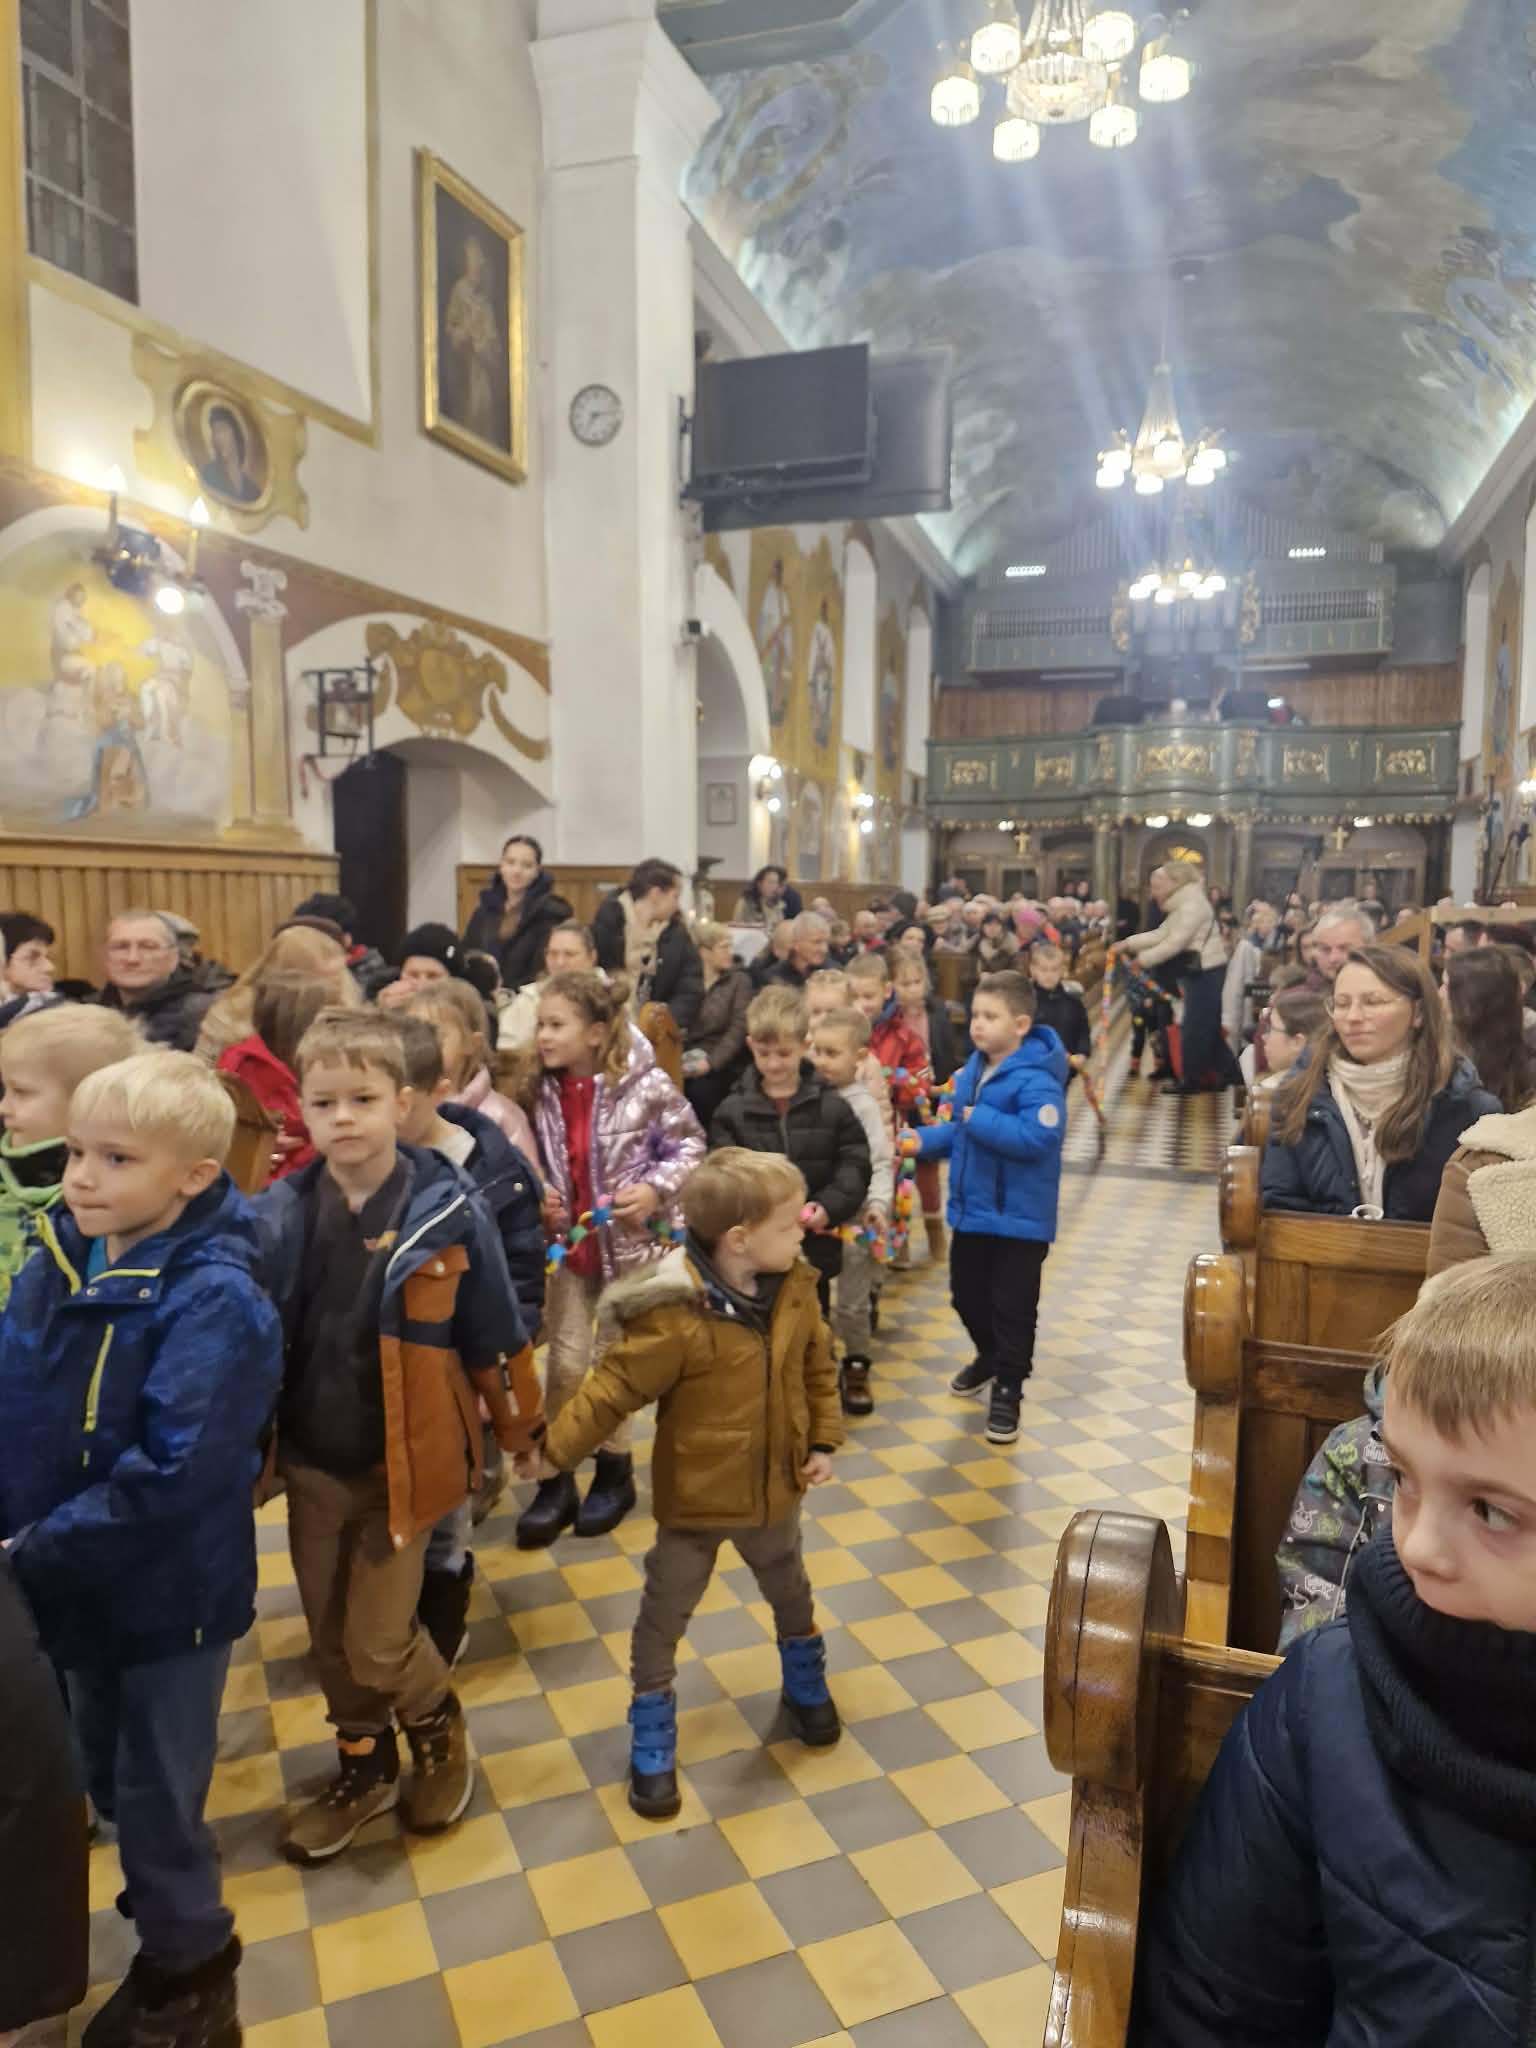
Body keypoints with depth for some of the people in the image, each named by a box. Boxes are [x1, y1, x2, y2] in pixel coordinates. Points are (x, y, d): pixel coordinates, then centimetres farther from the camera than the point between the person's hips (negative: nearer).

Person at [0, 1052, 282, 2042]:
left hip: (168, 1589, -7)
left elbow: (170, 1476, -30)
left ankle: (186, 1967, 40)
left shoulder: (214, 1300, -27)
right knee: (110, 1774, 26)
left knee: (157, 1788, 13)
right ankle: (174, 1917, 52)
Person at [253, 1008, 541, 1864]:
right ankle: (365, 1763, 42)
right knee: (331, 1638, 17)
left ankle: (439, 1726, 34)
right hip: (312, 1461, 4)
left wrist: (526, 1430, 0)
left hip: (403, 1460, -4)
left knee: (378, 1641, 2)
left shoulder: (450, 1210, -17)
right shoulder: (279, 1215, -8)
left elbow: (494, 1334, -8)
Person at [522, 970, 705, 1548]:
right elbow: (536, 1159, 9)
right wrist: (537, 1195, -10)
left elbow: (690, 1143, -8)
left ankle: (614, 1472, 31)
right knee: (564, 1362, 5)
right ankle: (556, 1481, 20)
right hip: (568, 1241, 3)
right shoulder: (544, 1090, -5)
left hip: (630, 1241, -3)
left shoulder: (645, 1084, -18)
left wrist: (656, 1189, -21)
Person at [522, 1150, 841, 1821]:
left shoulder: (795, 1290, -12)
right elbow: (612, 1389, -24)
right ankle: (652, 1741, 36)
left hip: (773, 1489, 5)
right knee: (663, 1618, 13)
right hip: (694, 1496, -5)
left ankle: (805, 1685, 56)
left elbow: (817, 1369, 3)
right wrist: (553, 1449, -21)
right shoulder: (675, 1315, -31)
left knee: (791, 1594, 28)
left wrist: (822, 1442, -1)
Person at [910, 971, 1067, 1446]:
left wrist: (981, 1120, -28)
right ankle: (990, 1357, 47)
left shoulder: (1036, 1080, -22)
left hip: (1019, 1216, -8)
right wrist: (925, 1140, -2)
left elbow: (1038, 1137, -34)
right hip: (971, 1208, 8)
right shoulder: (972, 1070, 4)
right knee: (966, 1296, 22)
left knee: (1012, 1305, 5)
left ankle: (1007, 1391, 21)